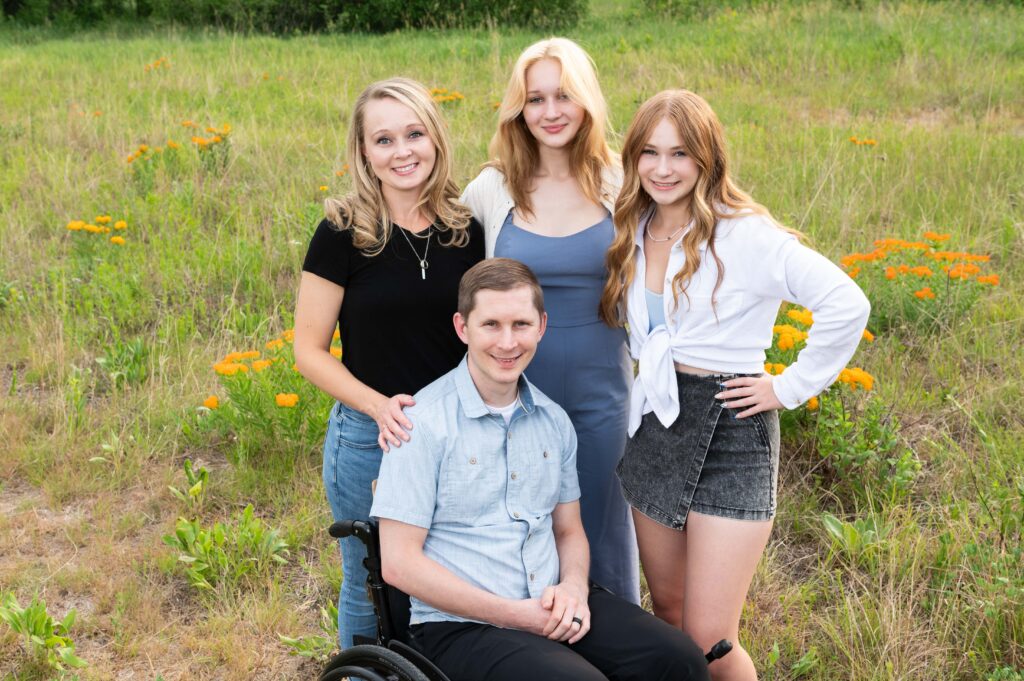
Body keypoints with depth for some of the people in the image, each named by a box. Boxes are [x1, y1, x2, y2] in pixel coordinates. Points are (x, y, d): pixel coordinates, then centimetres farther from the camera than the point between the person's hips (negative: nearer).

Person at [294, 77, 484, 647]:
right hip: (371, 437, -3)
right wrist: (379, 405, -21)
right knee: (371, 586, 14)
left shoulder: (466, 230, 0)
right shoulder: (343, 233, -9)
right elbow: (310, 350, -6)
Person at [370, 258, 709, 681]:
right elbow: (399, 563, -12)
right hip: (460, 626, -5)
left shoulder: (554, 421, 10)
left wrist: (574, 587, -4)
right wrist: (514, 614, -16)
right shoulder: (424, 425, -10)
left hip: (554, 611, 6)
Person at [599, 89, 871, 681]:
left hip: (730, 432, -6)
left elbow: (847, 305, -22)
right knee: (667, 615, 16)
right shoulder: (633, 233, 6)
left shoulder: (744, 234, -15)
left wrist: (790, 387, -16)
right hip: (653, 427, 6)